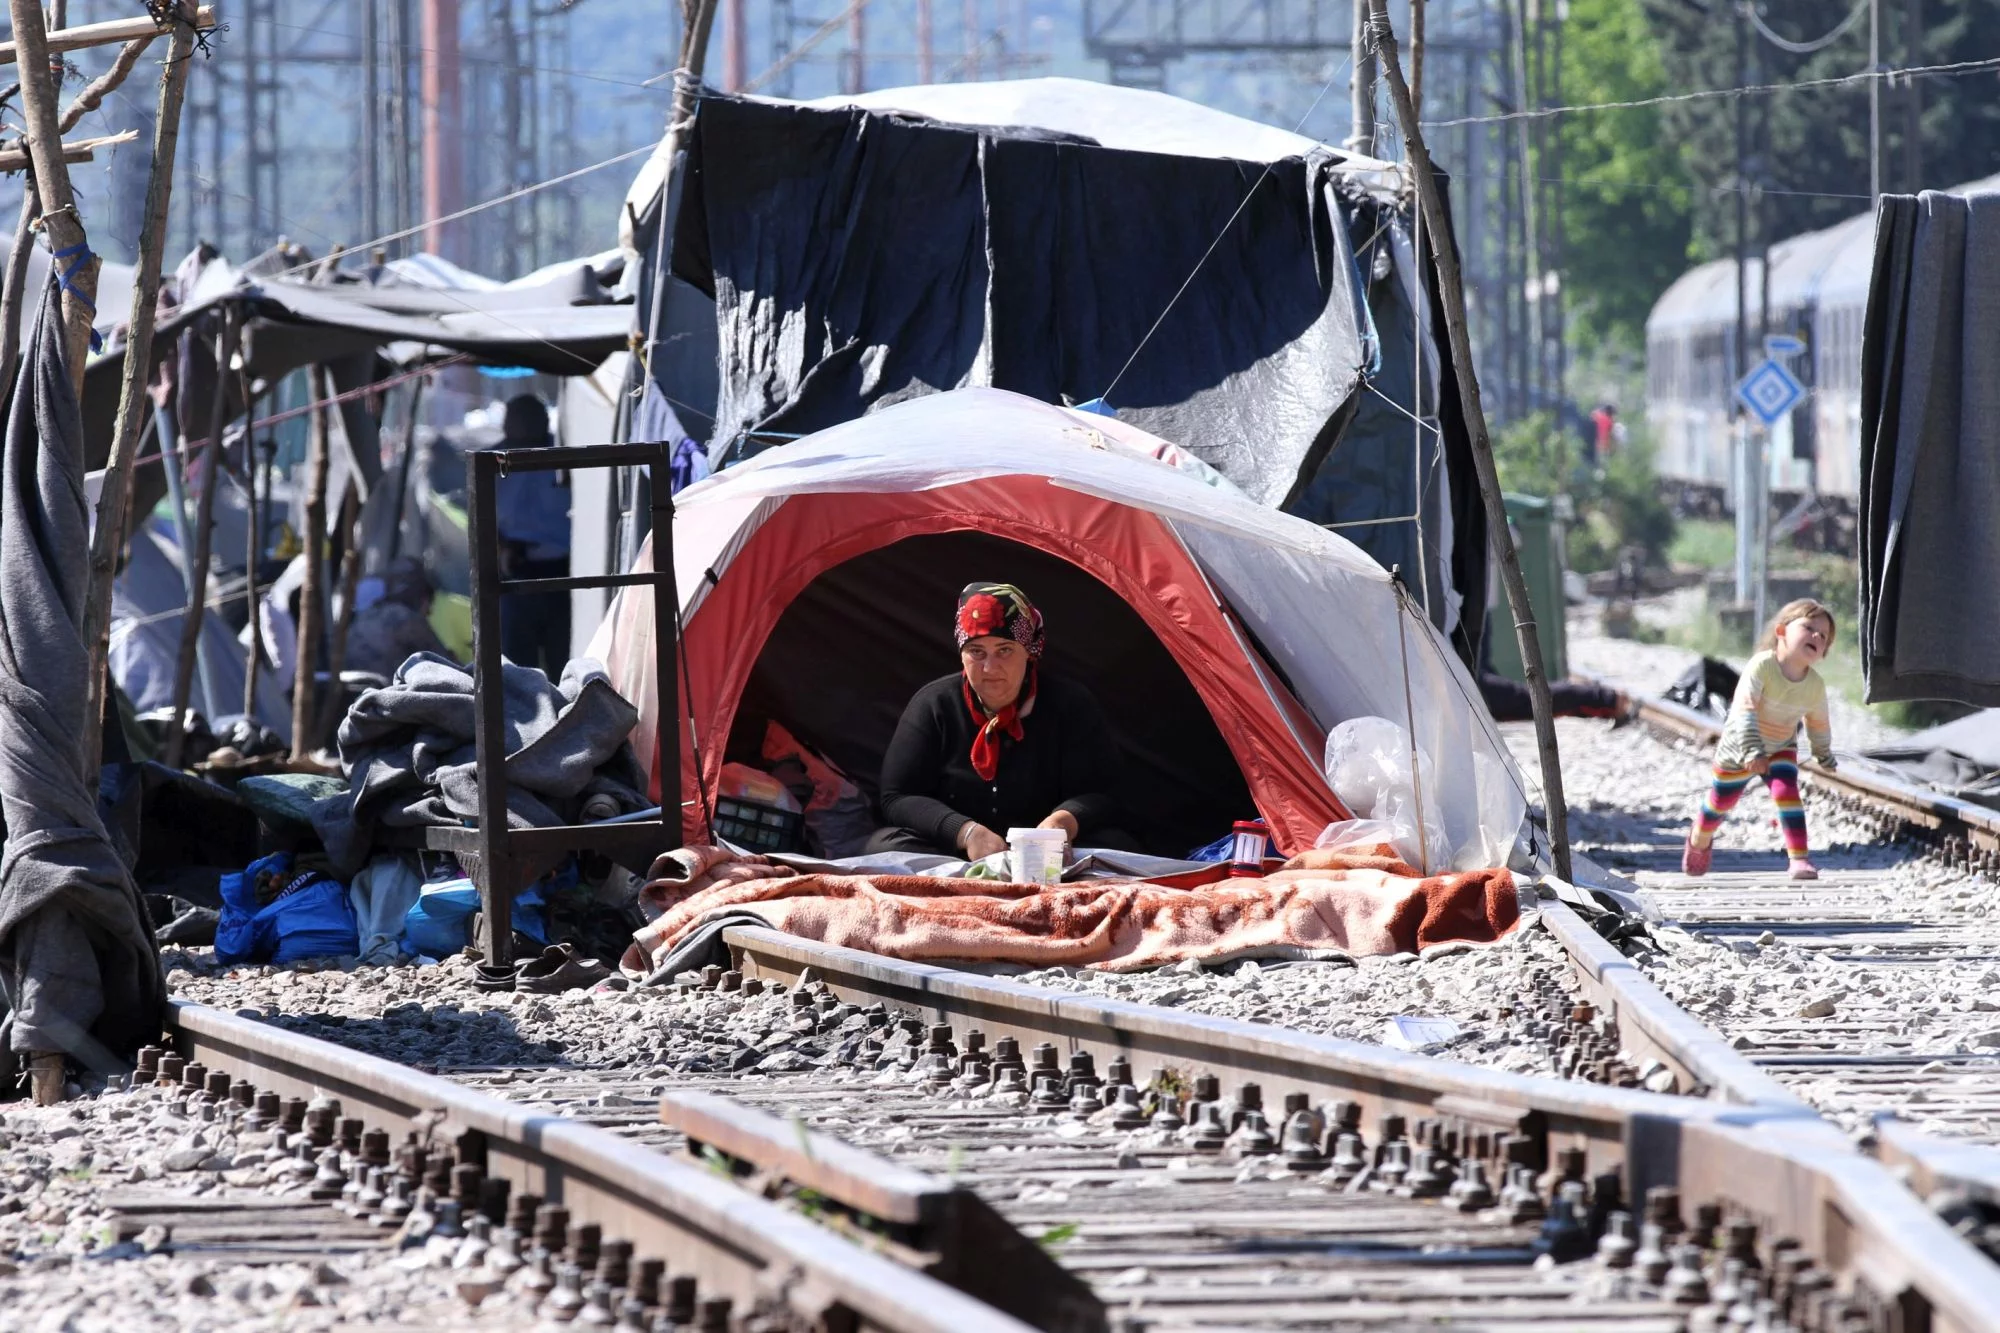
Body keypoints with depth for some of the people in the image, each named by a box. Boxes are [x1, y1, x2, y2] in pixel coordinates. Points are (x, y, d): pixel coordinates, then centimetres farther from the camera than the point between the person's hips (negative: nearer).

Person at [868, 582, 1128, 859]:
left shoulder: (1071, 705, 0)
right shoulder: (933, 705, 1)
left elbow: (1099, 795, -4)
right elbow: (897, 798, -3)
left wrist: (1062, 822, -29)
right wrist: (968, 833, -20)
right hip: (957, 854, 1)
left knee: (1115, 847, -31)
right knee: (884, 845, -30)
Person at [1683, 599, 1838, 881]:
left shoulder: (1815, 686, -17)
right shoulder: (1762, 667, -32)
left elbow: (1819, 724, 3)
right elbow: (1745, 710, -38)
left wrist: (1824, 754, 16)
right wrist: (1752, 751, -46)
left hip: (1780, 749, 2)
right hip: (1739, 747, -2)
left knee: (1786, 791, -24)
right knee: (1720, 801, 16)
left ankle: (1799, 858, -23)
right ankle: (1698, 843, 47)